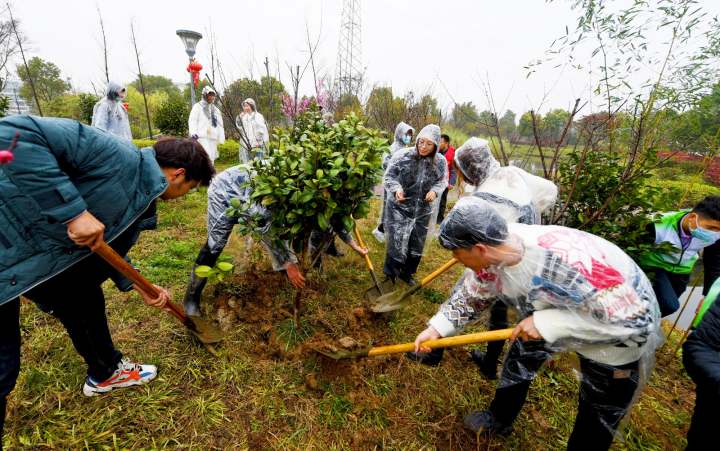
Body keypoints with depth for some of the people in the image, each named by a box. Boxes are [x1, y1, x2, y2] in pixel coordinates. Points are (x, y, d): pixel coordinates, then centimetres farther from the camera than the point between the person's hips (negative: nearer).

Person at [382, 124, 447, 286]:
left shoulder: (440, 162, -7)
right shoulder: (402, 155, -16)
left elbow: (443, 181, 7)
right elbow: (388, 176, -9)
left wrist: (435, 190, -15)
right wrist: (396, 188, -29)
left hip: (423, 210, 4)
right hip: (399, 207, -4)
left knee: (417, 245, 15)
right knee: (396, 243, -2)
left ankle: (407, 273, 38)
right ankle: (390, 275, 21)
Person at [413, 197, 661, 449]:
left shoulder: (569, 262, -45)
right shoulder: (492, 253, -23)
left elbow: (635, 319, -34)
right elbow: (471, 296, -7)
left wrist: (550, 322, -40)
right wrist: (436, 328, -16)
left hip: (619, 332, -5)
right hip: (551, 312, 6)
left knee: (597, 419, 13)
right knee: (518, 362, 19)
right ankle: (499, 419, 45)